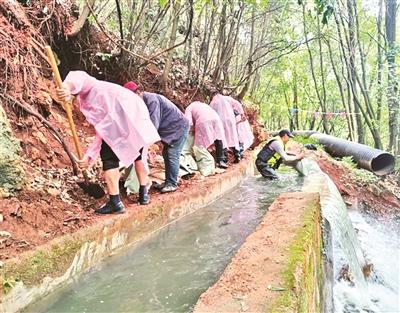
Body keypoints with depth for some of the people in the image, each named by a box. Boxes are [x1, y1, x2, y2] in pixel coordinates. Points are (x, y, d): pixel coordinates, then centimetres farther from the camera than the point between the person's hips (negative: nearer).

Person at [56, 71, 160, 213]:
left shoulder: (89, 87, 19)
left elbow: (78, 76, -6)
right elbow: (101, 134, 32)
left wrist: (68, 87, -28)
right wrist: (89, 156, 28)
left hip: (122, 110, -9)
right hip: (138, 109, 9)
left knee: (109, 156, 1)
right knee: (137, 152, 25)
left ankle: (115, 202, 3)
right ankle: (144, 194, 36)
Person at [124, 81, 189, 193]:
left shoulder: (152, 100, -26)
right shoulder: (145, 101, 5)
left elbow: (153, 125, -32)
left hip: (179, 126, -10)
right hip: (170, 128, 10)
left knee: (172, 155, -10)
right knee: (166, 154, 10)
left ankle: (172, 184, -2)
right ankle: (168, 181, 18)